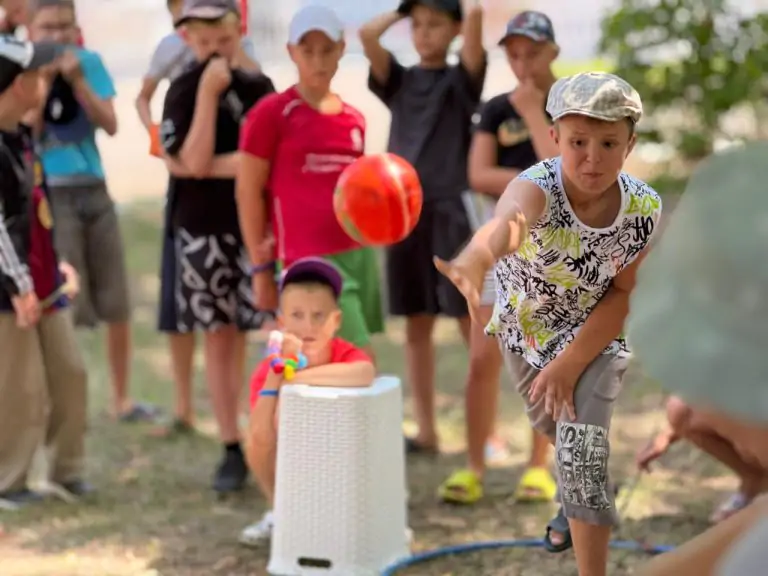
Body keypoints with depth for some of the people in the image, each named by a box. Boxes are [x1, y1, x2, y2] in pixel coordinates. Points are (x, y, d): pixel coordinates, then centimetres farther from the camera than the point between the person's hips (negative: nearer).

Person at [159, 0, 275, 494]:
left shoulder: (258, 87, 2)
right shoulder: (183, 91, -1)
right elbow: (192, 161, -15)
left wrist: (210, 165, -13)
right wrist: (208, 93, -16)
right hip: (203, 230, 0)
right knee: (221, 338, 5)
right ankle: (232, 450, 12)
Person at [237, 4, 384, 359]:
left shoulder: (353, 118, 12)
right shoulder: (271, 114, -5)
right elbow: (249, 192, -4)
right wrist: (261, 267, -5)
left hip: (359, 253, 6)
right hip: (309, 261, -6)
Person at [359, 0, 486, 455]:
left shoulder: (463, 78, 4)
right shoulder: (400, 80, 12)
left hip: (454, 211, -3)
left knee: (473, 324, -4)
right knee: (417, 327, 7)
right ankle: (426, 430, 13)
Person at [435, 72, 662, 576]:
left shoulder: (645, 208, -27)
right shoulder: (538, 189, -38)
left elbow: (622, 294, -14)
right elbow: (508, 219, -63)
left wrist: (571, 364, -24)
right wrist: (475, 260, -86)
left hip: (595, 336, -1)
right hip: (522, 326, 1)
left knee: (581, 447, -18)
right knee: (552, 423, 26)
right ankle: (583, 498, 60)